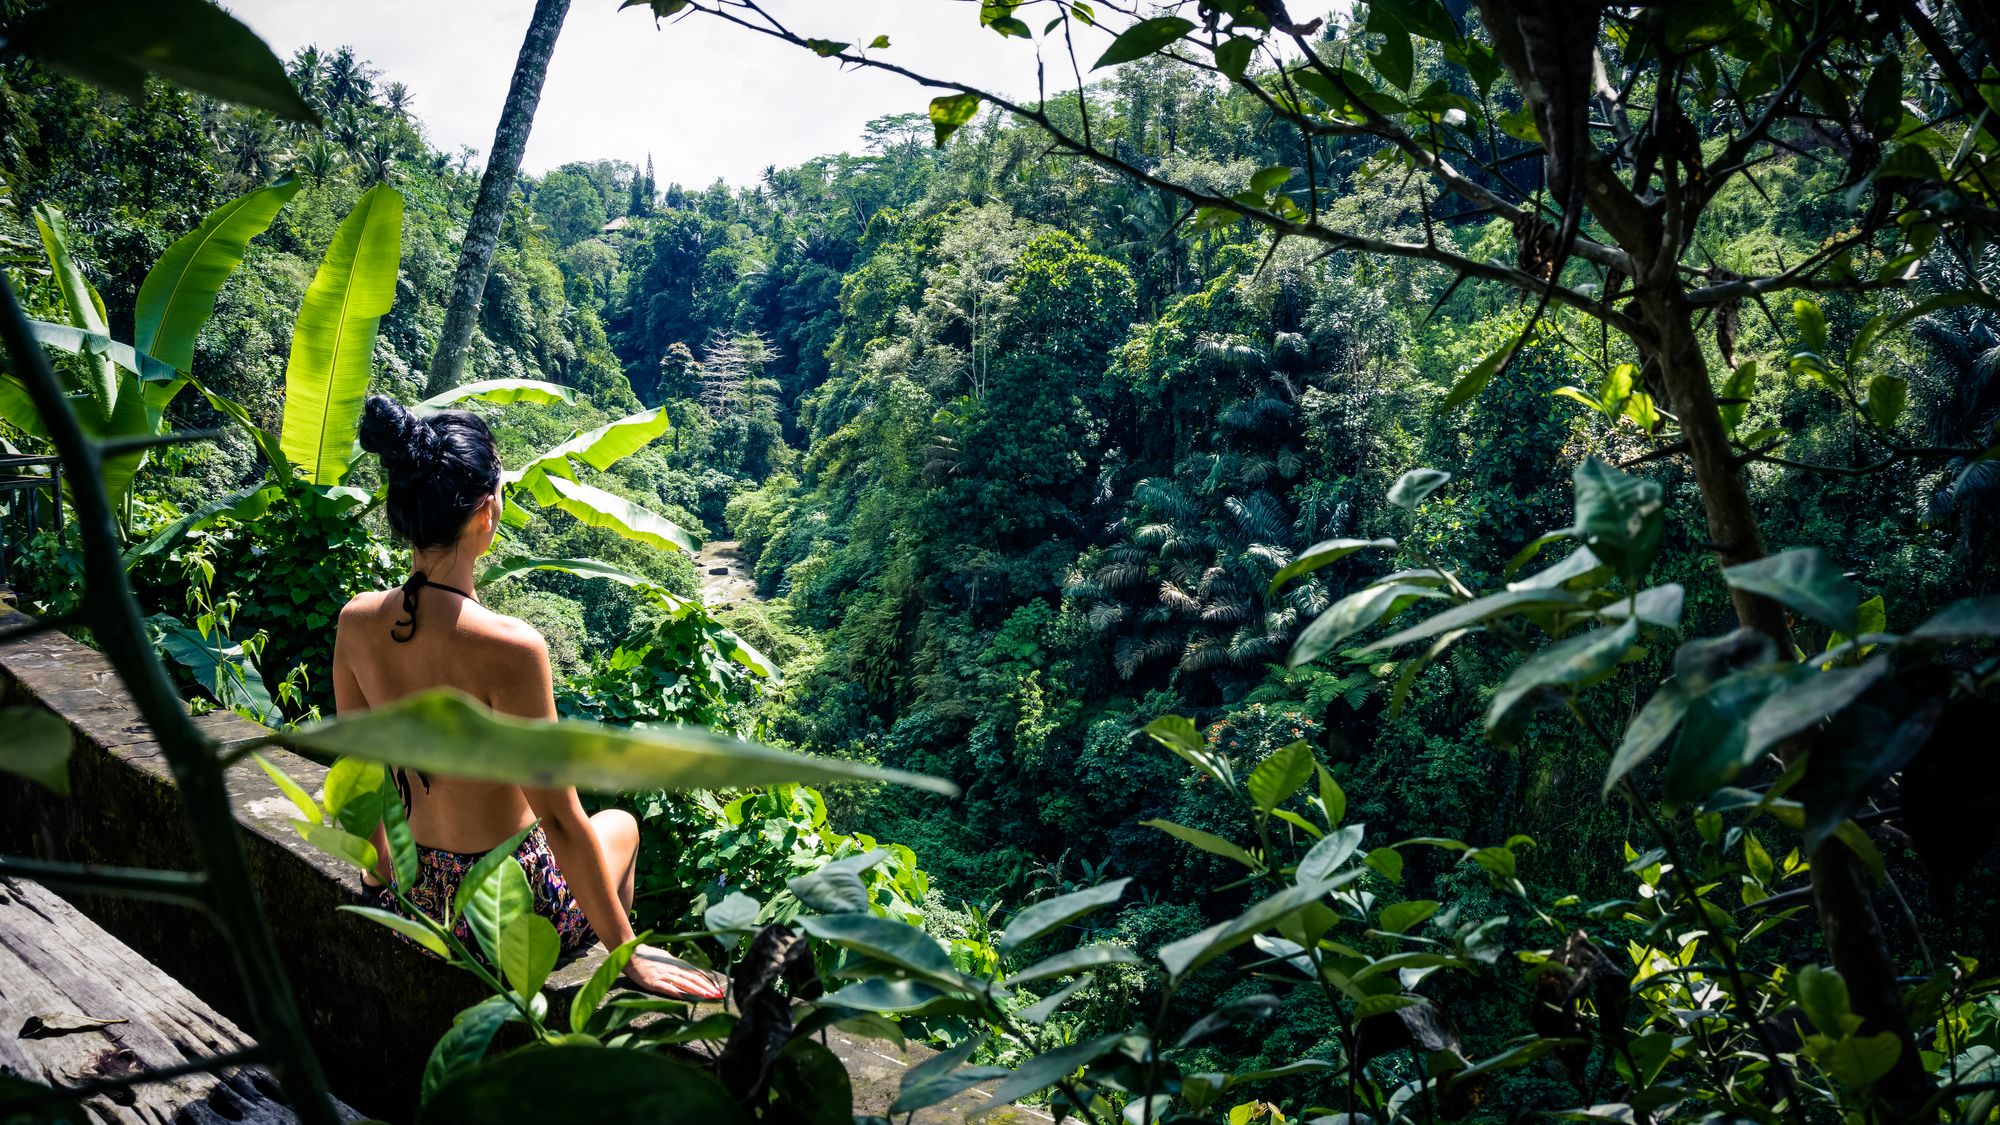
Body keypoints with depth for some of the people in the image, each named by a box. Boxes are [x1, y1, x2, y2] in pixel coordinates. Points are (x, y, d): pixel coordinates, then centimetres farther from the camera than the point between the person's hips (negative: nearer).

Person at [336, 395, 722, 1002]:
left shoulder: (357, 622, -9)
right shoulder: (509, 647, -29)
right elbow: (561, 820, -23)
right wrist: (629, 954, -12)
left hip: (415, 901, 5)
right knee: (622, 824, 28)